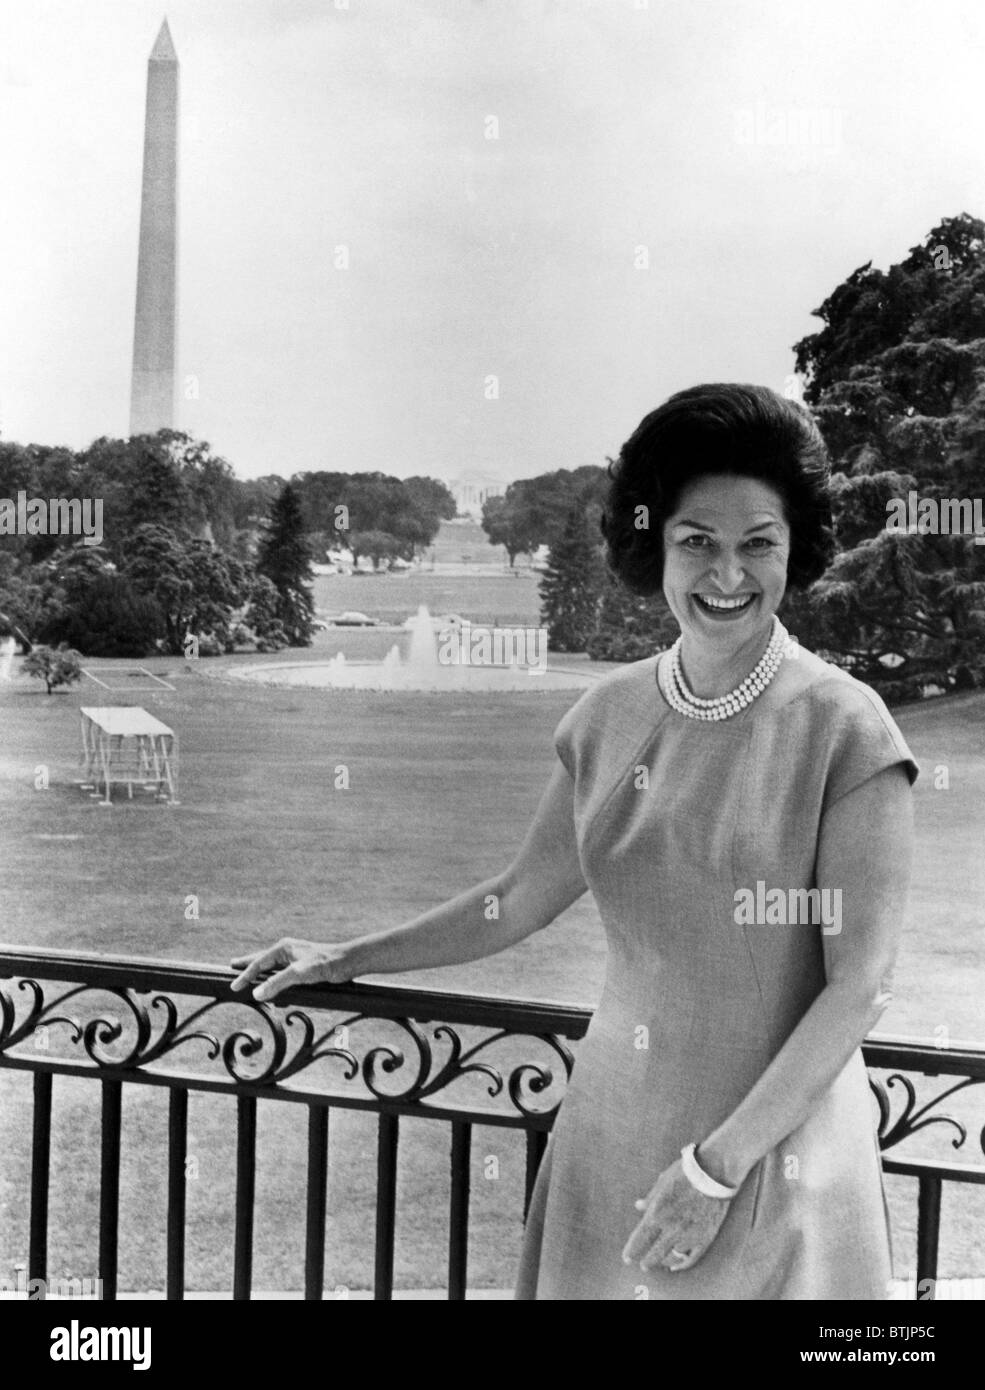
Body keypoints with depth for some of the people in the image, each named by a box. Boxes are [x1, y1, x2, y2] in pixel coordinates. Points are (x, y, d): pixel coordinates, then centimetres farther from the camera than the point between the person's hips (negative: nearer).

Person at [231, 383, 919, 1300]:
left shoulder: (844, 729, -14)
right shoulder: (611, 714, 0)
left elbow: (859, 984, -13)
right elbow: (521, 898, 10)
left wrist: (718, 1164, -15)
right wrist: (344, 961, 14)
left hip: (776, 1132, -4)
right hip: (613, 1121, 4)